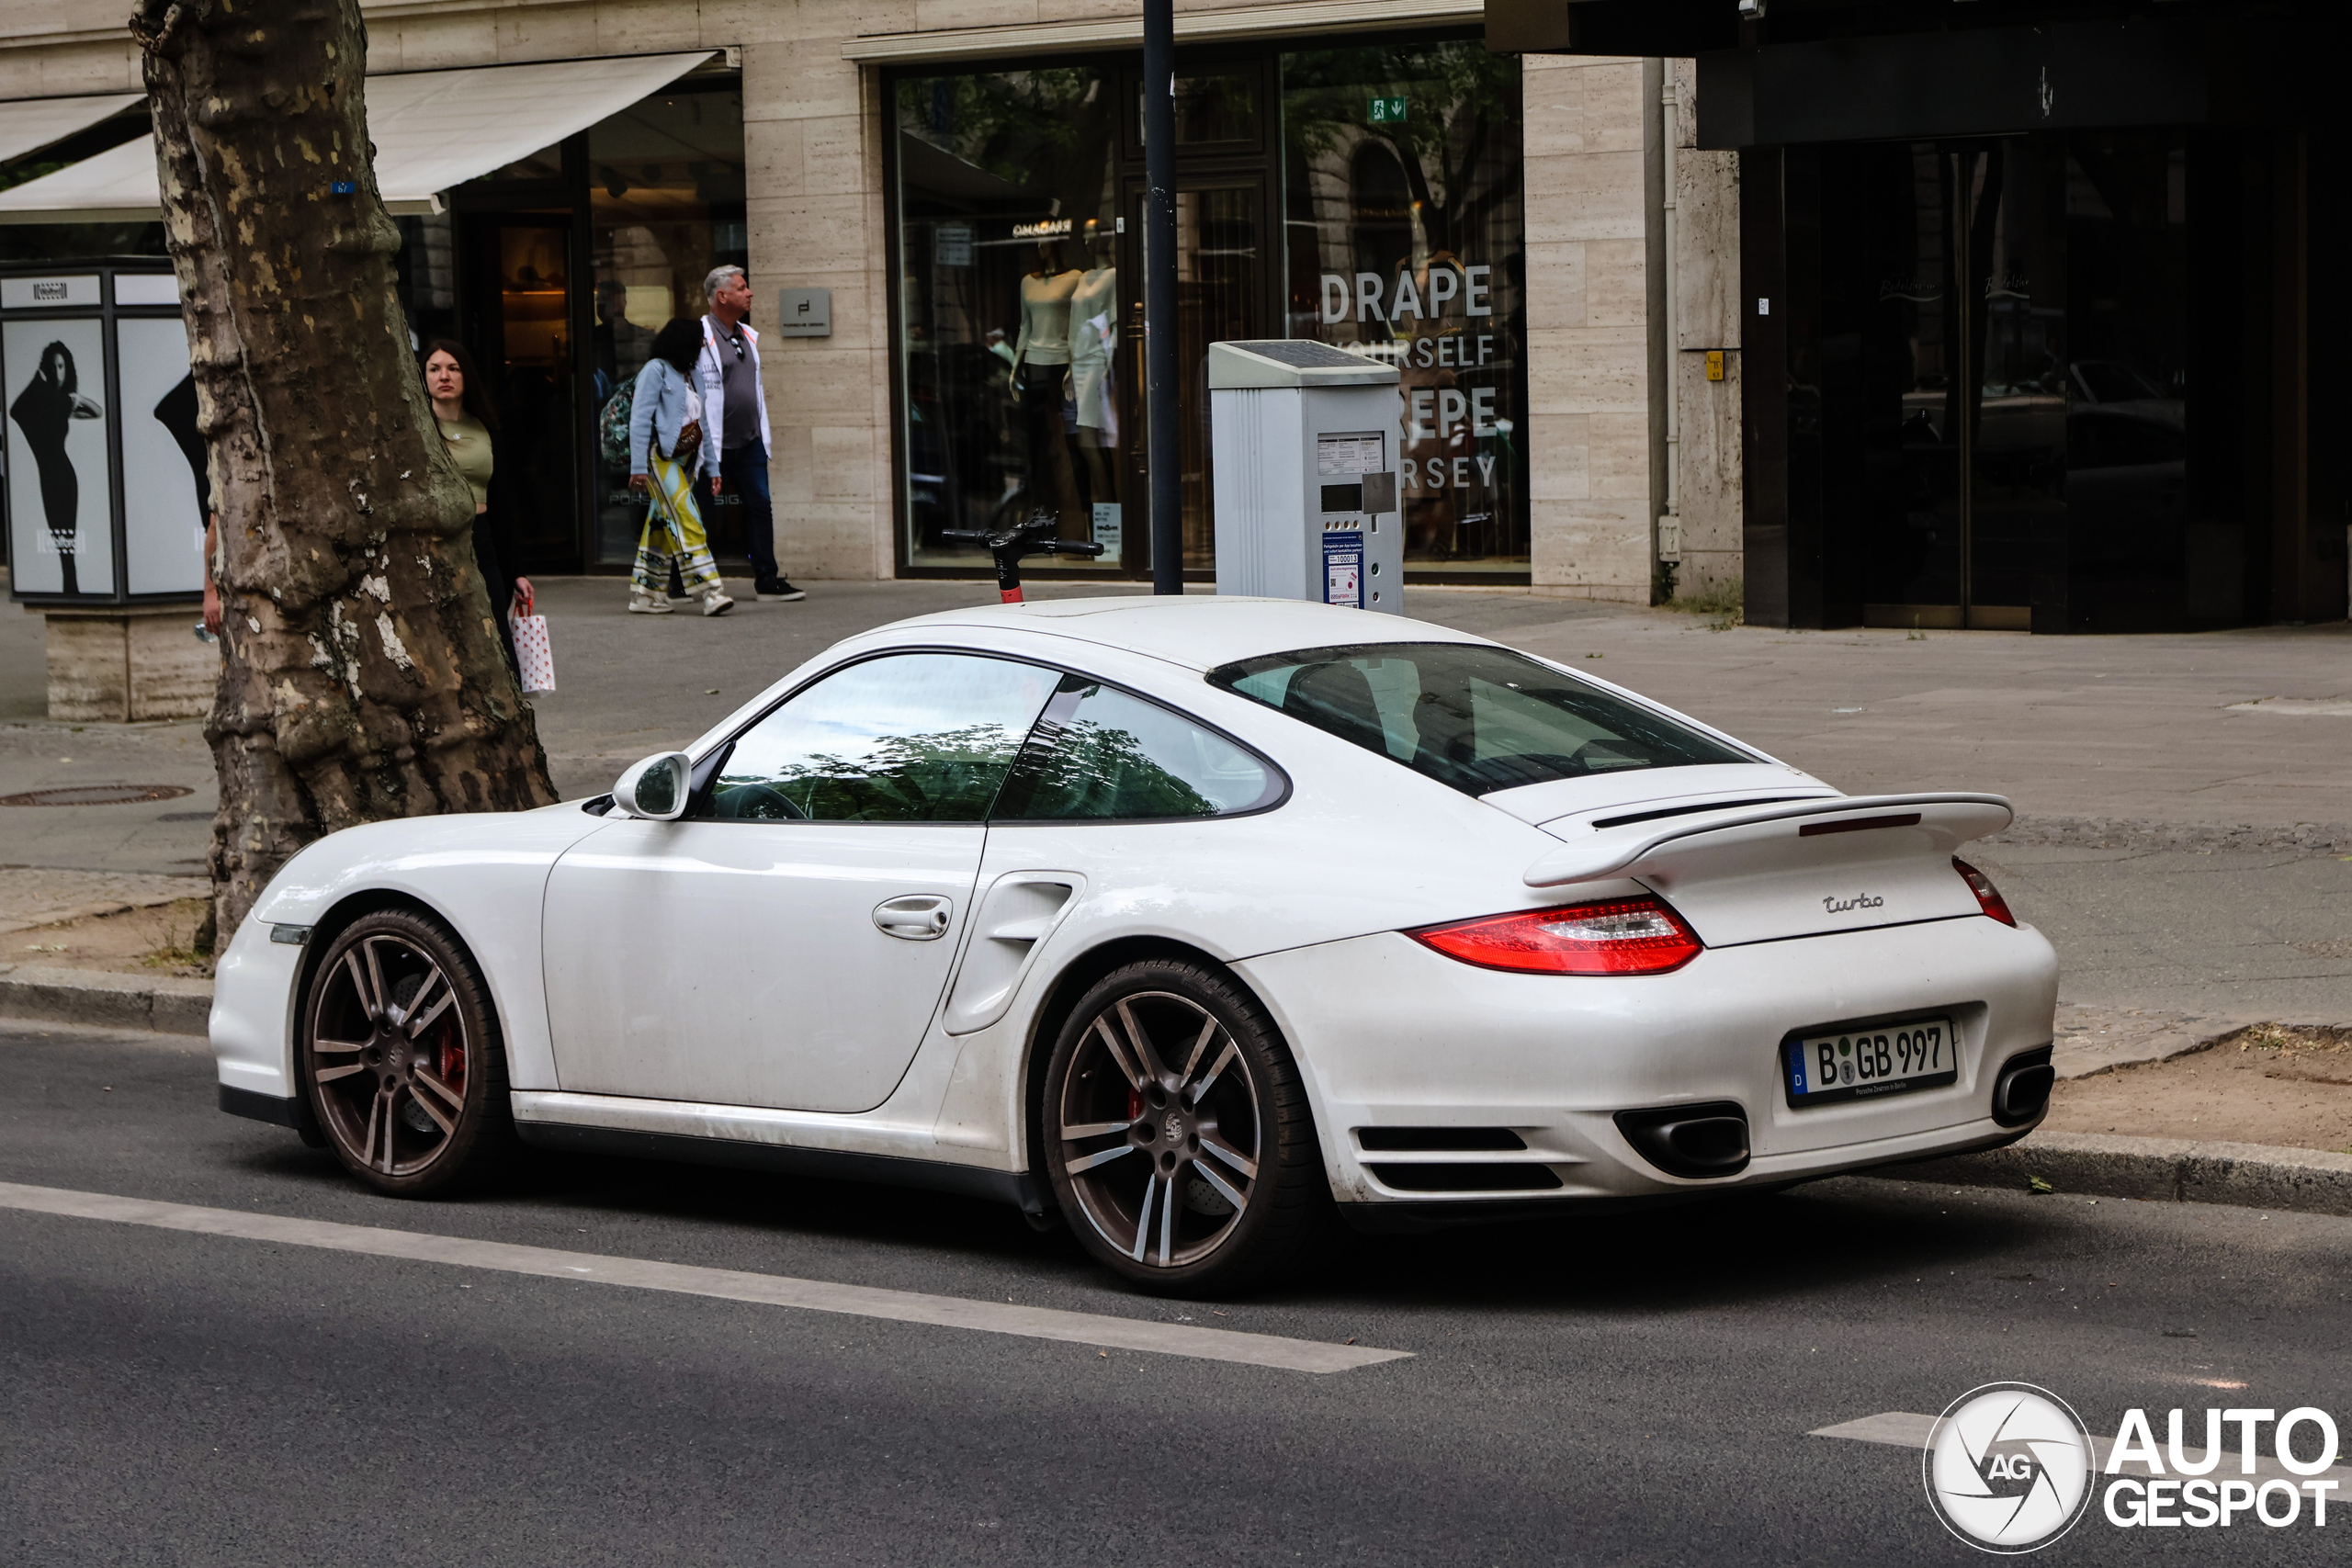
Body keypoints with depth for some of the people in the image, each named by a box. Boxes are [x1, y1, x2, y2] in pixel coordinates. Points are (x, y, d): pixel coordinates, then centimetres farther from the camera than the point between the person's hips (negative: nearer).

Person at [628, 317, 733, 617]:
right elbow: (639, 420, -11)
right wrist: (638, 466, -17)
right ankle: (709, 591, -22)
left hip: (684, 458, 8)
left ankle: (645, 593, 11)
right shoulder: (656, 370, -7)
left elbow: (701, 423, 19)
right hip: (660, 456, -8)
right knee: (686, 520, -15)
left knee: (661, 525, 8)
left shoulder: (688, 374, 17)